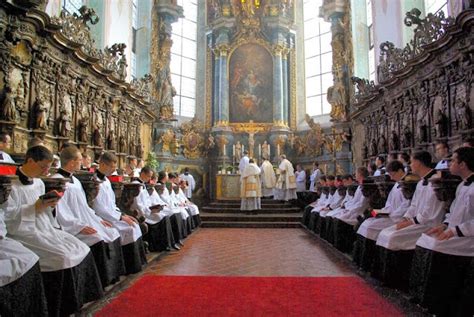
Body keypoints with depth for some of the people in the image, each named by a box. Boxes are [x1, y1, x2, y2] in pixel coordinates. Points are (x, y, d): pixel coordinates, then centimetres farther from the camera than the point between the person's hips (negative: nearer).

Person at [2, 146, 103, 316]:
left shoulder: (39, 183, 12)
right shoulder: (11, 183, -11)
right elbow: (7, 214, -17)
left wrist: (50, 204, -3)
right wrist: (36, 207, -21)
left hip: (45, 229, 8)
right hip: (25, 233, -8)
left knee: (82, 250, -3)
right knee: (63, 258, -24)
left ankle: (77, 299, 8)